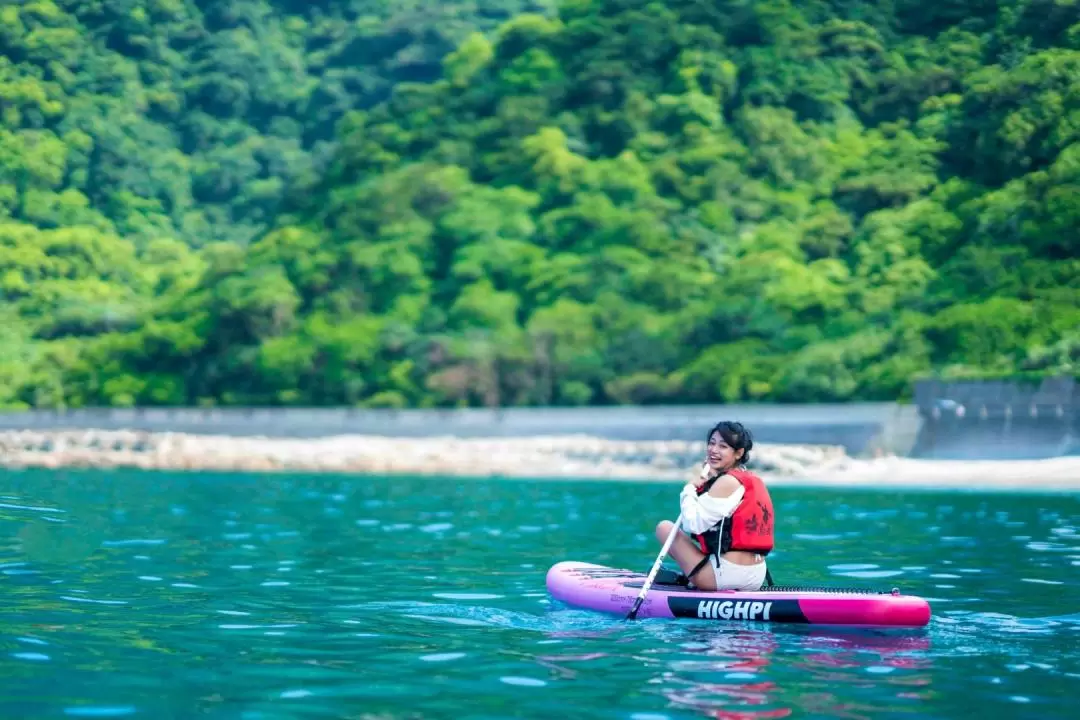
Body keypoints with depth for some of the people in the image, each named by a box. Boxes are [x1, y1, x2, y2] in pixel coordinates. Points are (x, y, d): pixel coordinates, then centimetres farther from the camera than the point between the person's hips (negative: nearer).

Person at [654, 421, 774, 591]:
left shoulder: (728, 482, -13)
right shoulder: (753, 481, 14)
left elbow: (693, 524, -17)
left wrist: (689, 489, -2)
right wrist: (711, 481, 10)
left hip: (729, 574, -9)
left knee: (665, 527, 4)